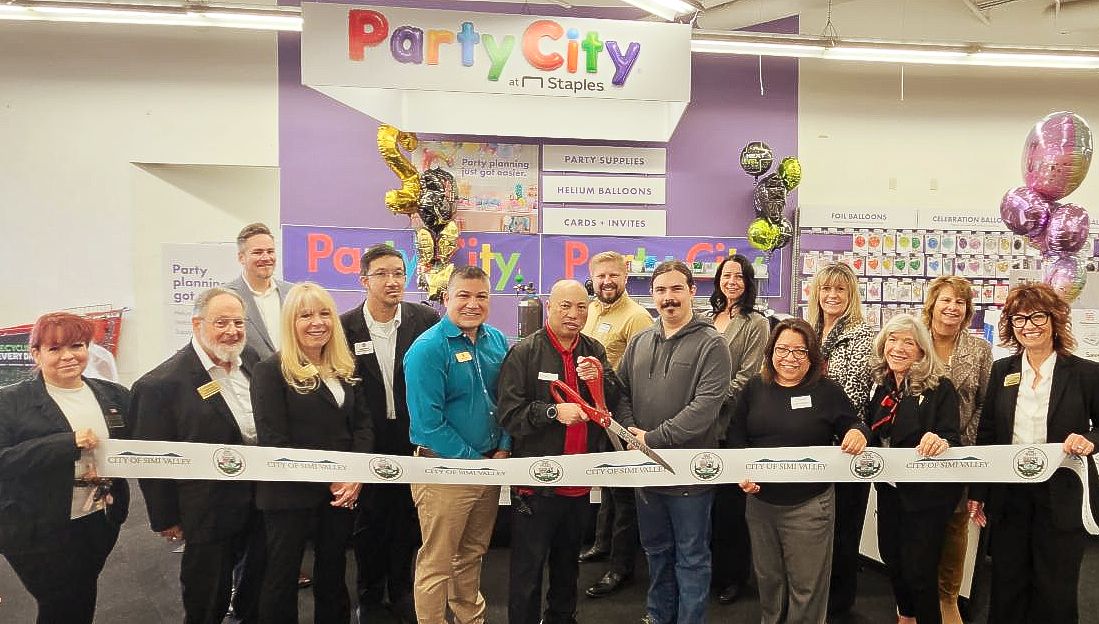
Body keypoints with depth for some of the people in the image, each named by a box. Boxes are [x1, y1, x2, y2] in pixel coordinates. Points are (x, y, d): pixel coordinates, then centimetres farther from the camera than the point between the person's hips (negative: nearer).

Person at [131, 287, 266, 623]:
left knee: (261, 587, 23)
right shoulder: (162, 384, -18)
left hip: (261, 502, 6)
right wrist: (166, 518, -7)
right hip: (210, 514, -5)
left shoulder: (252, 360, 2)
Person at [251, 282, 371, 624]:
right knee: (282, 576, 9)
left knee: (333, 573, 18)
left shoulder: (345, 369, 9)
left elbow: (362, 424, 6)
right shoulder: (271, 370, -9)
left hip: (343, 491, 5)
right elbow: (274, 440, -15)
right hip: (291, 494, -5)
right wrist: (327, 478, -16)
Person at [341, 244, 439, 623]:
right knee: (368, 519, 14)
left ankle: (401, 592, 34)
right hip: (366, 442, 0)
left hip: (413, 439, 1)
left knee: (407, 518, 14)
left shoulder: (426, 320, -6)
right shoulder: (345, 326, -6)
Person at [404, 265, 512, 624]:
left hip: (491, 464, 6)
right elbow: (428, 422, -18)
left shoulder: (497, 341, 4)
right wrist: (474, 460, -15)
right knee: (436, 564, 5)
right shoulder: (427, 349, -15)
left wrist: (503, 450, -2)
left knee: (473, 554, 21)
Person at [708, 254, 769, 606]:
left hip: (732, 424, -5)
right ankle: (709, 569, 29)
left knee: (730, 502, 5)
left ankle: (733, 575, 22)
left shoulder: (756, 324, -4)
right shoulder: (710, 320, 13)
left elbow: (746, 377, -11)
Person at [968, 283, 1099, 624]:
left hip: (1061, 498, -2)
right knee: (1007, 588, 14)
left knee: (1055, 594, 10)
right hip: (1008, 496, 3)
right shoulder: (1002, 370, 3)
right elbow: (986, 434, 7)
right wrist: (977, 492, 6)